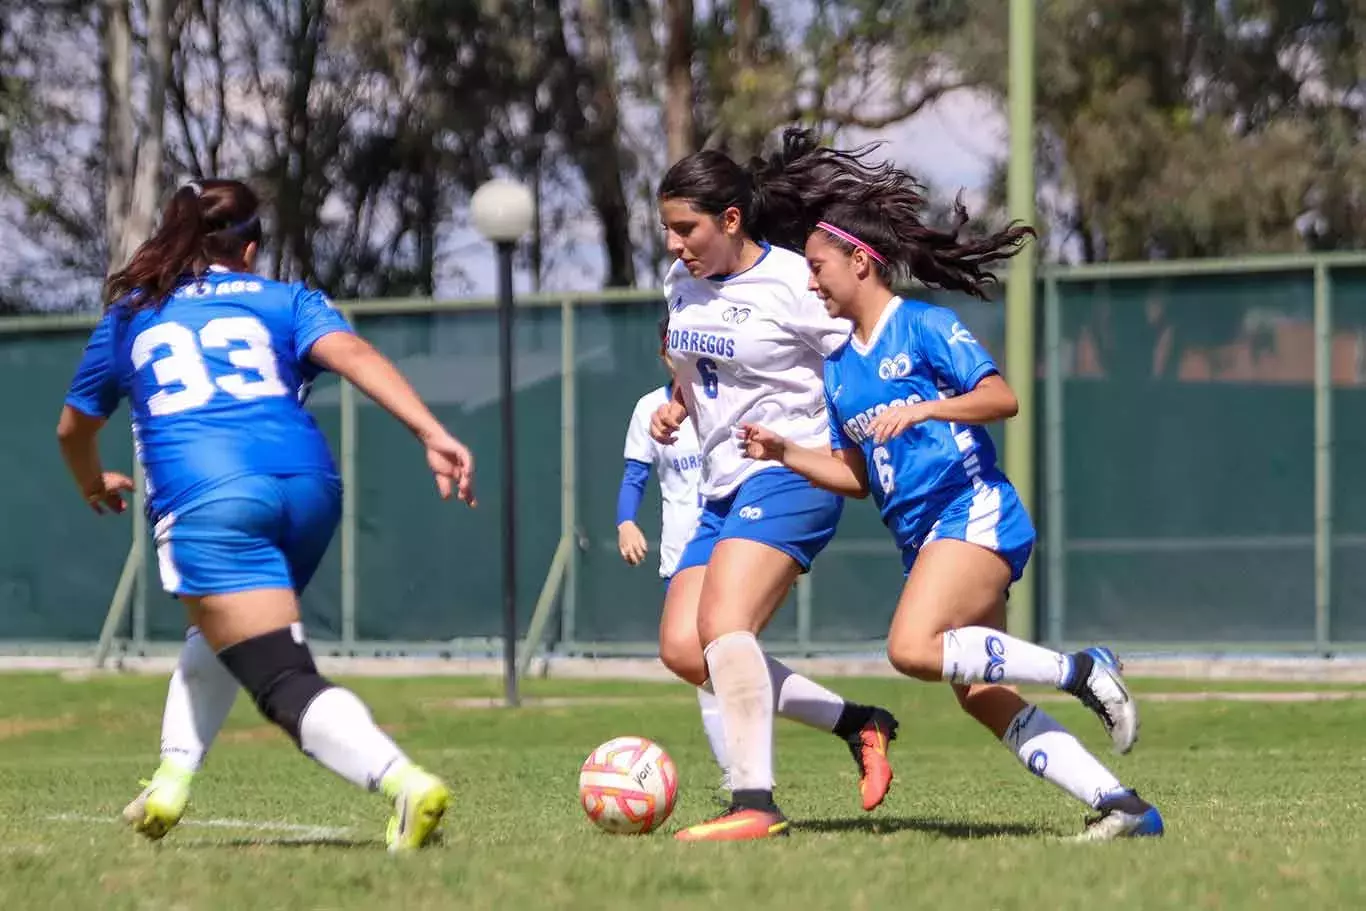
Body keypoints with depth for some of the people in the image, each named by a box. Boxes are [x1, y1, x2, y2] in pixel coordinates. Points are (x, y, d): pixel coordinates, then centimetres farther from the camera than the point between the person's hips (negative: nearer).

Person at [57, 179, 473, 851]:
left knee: (288, 685, -13)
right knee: (217, 633, 33)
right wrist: (432, 433, -12)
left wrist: (94, 484, 59)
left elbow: (74, 429, 37)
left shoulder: (128, 317, 25)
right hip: (306, 486, 3)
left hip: (204, 501, -3)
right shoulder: (285, 301, 21)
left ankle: (406, 783, -35)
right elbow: (351, 353, 0)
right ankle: (172, 778, 24)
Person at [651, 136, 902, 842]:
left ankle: (754, 804, -28)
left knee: (722, 624, -26)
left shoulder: (793, 285, -13)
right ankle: (857, 723, 7)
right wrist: (674, 408, 8)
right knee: (682, 649, -3)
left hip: (790, 475, -9)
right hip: (724, 488, 9)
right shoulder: (681, 282, 10)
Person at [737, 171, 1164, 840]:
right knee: (980, 697, -3)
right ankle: (1123, 806, -3)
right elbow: (855, 476, 21)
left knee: (913, 648, -28)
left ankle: (1079, 671, -16)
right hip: (922, 537, 8)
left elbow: (1002, 398, -12)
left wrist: (920, 409, -23)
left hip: (973, 513, -8)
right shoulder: (837, 369, 19)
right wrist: (786, 453, 8)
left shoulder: (924, 326, -3)